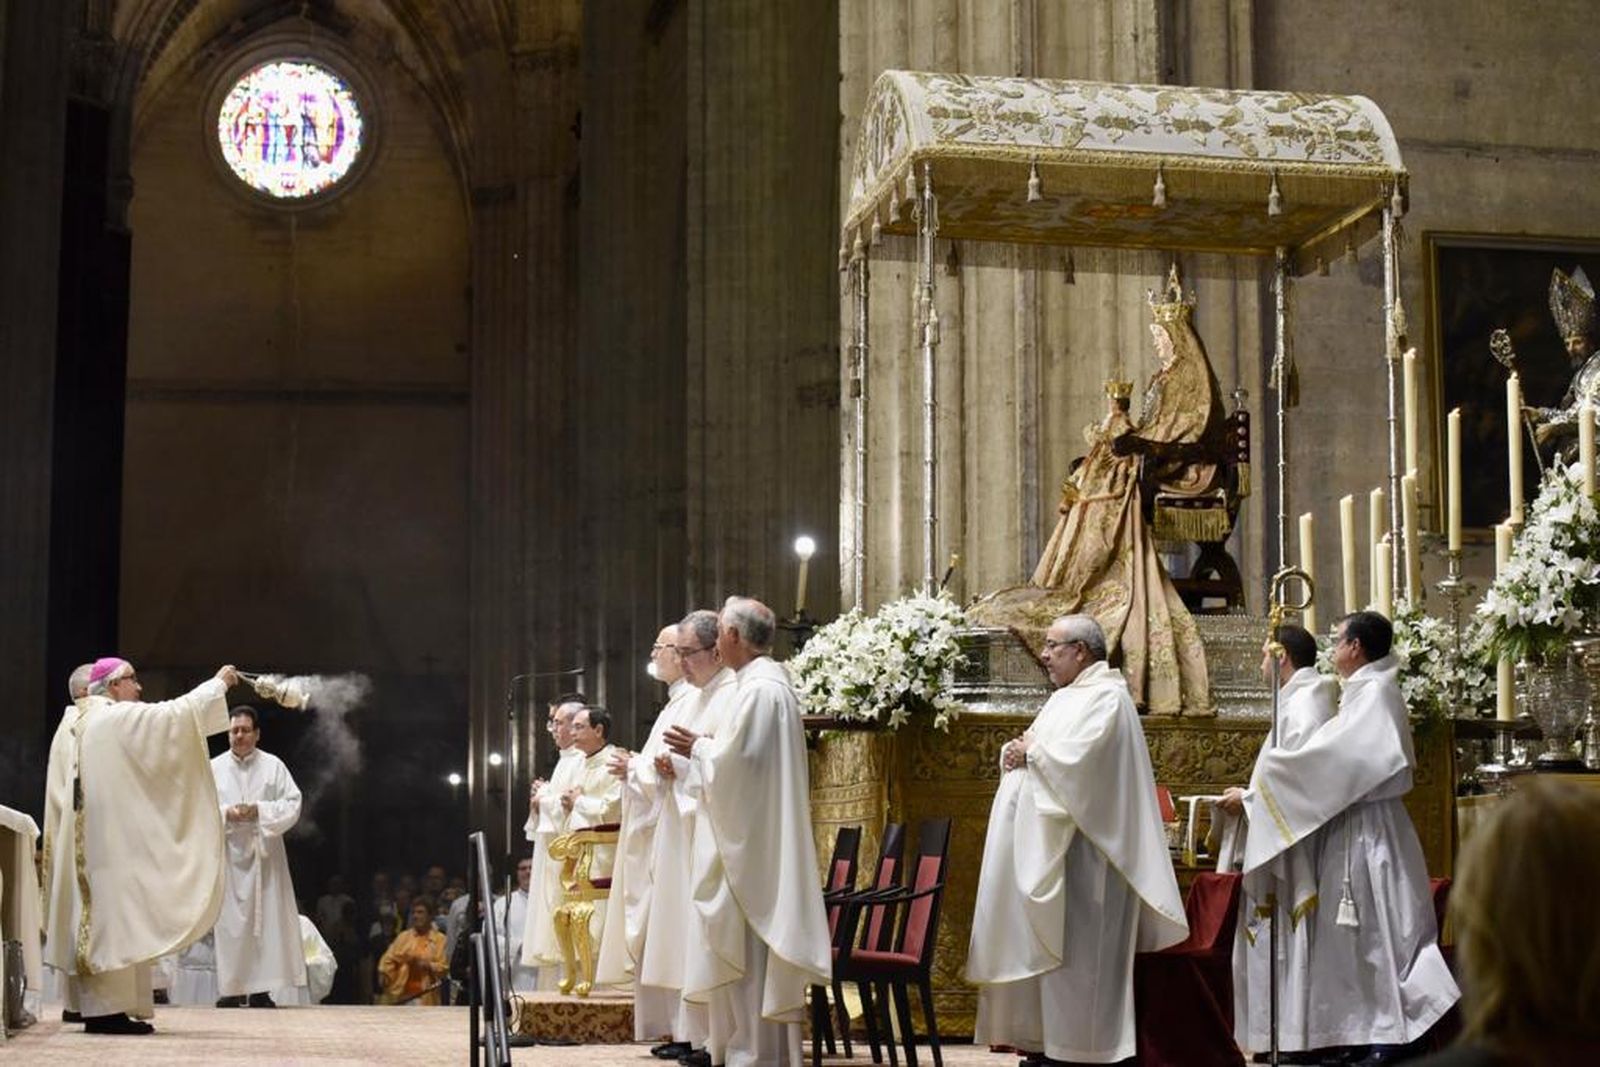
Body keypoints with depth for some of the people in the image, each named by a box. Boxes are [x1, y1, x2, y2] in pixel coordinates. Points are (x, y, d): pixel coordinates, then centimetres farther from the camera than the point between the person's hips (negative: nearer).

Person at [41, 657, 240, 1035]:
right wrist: (219, 682, -4)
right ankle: (111, 1008, -12)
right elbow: (176, 713, -14)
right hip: (115, 837, -9)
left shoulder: (79, 725, 17)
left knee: (96, 915, 8)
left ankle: (94, 1005, 8)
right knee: (115, 916, -10)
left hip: (88, 840, 9)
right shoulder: (118, 718, -10)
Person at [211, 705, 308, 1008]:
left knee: (266, 918, -3)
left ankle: (260, 989, 0)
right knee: (229, 920, -4)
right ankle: (230, 989, -1)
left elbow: (293, 806, -1)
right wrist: (225, 813, -15)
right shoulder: (214, 768, 8)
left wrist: (259, 810, -14)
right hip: (227, 854, 0)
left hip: (264, 854, 0)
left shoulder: (273, 766, 5)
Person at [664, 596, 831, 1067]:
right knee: (734, 943, 13)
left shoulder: (760, 689, -17)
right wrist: (704, 749, 11)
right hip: (746, 838, 11)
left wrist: (698, 750, -7)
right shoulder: (767, 682, 15)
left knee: (744, 942, -6)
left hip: (750, 842, -11)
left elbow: (736, 763, -22)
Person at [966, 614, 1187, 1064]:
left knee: (1075, 948, -6)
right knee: (1042, 946, 9)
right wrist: (1016, 752, -2)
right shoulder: (1065, 698, 20)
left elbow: (1078, 757, -22)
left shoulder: (1106, 697, -10)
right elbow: (1039, 748, 20)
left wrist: (1032, 751, -8)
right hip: (1044, 847, 10)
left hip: (1078, 850, -10)